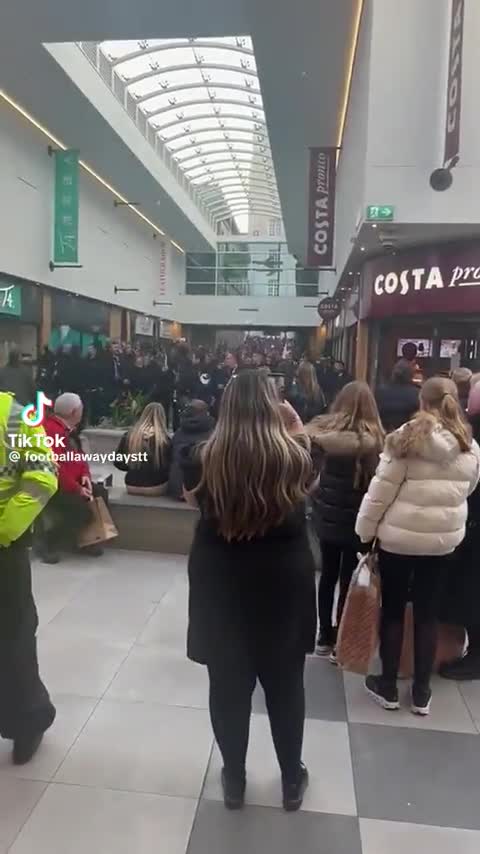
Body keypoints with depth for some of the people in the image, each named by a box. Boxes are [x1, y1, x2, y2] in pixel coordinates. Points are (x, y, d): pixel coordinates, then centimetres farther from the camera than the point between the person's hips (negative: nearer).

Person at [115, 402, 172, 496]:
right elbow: (170, 467, -5)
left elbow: (118, 463, 3)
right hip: (157, 488, -3)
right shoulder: (164, 439, -13)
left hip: (132, 487, 3)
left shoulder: (129, 435, -5)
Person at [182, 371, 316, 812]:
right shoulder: (294, 457, -15)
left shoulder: (205, 460, -14)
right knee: (286, 685, 19)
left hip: (220, 586, 0)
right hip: (285, 585, 0)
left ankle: (234, 780, 35)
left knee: (228, 686, 17)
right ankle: (292, 780, 36)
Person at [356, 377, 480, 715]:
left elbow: (381, 489, -13)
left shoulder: (407, 437, -13)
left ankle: (388, 686, 24)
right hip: (445, 539, 4)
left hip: (399, 537, -3)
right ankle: (421, 693, 25)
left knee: (393, 610, 12)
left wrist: (365, 530, -3)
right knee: (428, 614, 14)